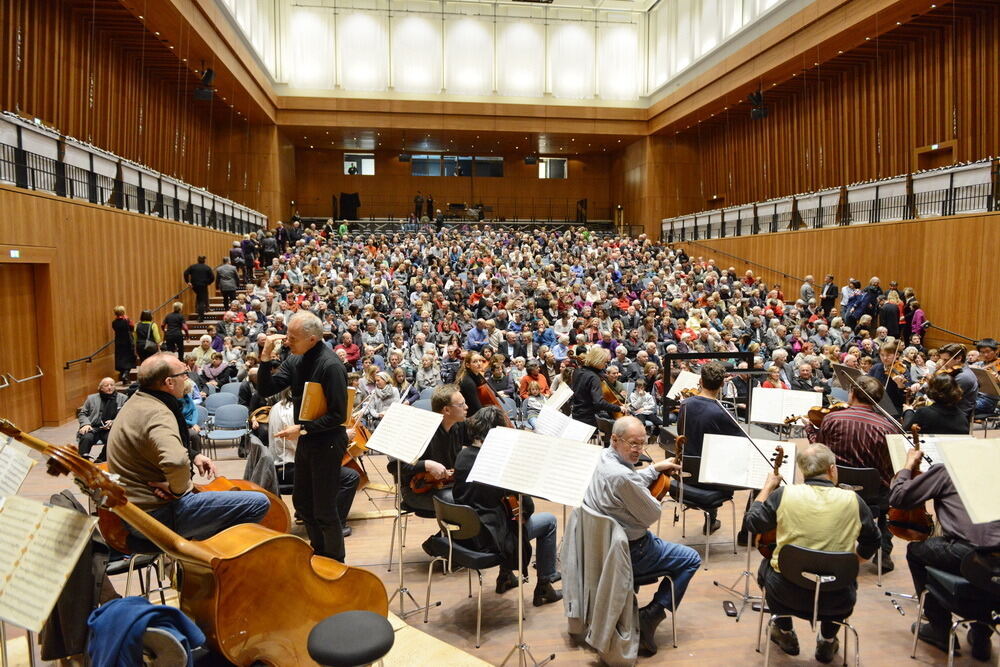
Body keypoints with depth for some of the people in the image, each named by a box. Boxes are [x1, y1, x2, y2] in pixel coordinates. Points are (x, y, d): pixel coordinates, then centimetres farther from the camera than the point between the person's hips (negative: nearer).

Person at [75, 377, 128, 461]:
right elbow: (82, 414, 20)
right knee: (86, 438, -31)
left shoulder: (122, 398, 12)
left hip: (111, 429, -2)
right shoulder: (92, 398, 18)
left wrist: (113, 422, -9)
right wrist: (86, 424, -2)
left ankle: (100, 461, -24)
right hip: (93, 428, 2)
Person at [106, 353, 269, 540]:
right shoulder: (157, 414, -25)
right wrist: (176, 490, -25)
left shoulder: (138, 400, 6)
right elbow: (177, 462, -45)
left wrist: (193, 454, 9)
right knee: (259, 503, -19)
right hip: (156, 514, -11)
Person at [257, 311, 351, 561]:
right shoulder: (295, 359, 1)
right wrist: (266, 356, -9)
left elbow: (338, 415, -23)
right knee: (302, 502, 21)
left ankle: (336, 563, 23)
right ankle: (320, 553, 40)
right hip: (305, 441, 9)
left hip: (327, 443, -9)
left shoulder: (331, 366, -23)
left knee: (324, 510, 3)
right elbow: (266, 389, 2)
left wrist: (302, 428, -21)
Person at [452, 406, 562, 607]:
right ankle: (543, 588, 19)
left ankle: (505, 576, 40)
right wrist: (525, 513, 5)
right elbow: (527, 504, -20)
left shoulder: (462, 455, -1)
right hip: (489, 538, -7)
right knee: (549, 521, 10)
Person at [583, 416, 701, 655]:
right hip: (628, 553, -9)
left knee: (652, 539, 39)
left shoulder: (604, 456, -5)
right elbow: (652, 515, -19)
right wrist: (650, 497, 0)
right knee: (691, 559, 9)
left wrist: (655, 469, 8)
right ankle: (652, 614, 6)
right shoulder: (623, 476, -33)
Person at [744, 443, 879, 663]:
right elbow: (871, 544, 7)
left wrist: (768, 486, 13)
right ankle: (828, 641, 33)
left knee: (767, 566, 32)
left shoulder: (784, 494, -12)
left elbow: (752, 522, 2)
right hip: (836, 600, 1)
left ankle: (785, 633, 36)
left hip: (787, 593, -1)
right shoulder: (852, 500, -8)